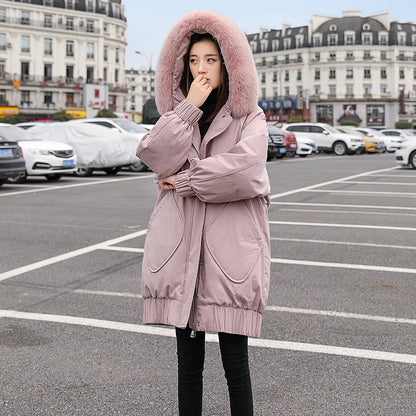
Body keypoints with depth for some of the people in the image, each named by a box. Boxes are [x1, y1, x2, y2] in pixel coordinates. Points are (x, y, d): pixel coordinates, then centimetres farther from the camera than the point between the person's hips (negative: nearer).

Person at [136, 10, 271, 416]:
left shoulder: (250, 117, 5)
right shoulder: (176, 114, 17)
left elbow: (244, 168, -15)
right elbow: (155, 157, -3)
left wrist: (185, 182, -6)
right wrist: (190, 107, -6)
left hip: (230, 249, -3)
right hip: (181, 247, 4)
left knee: (235, 364, 1)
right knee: (188, 362, 11)